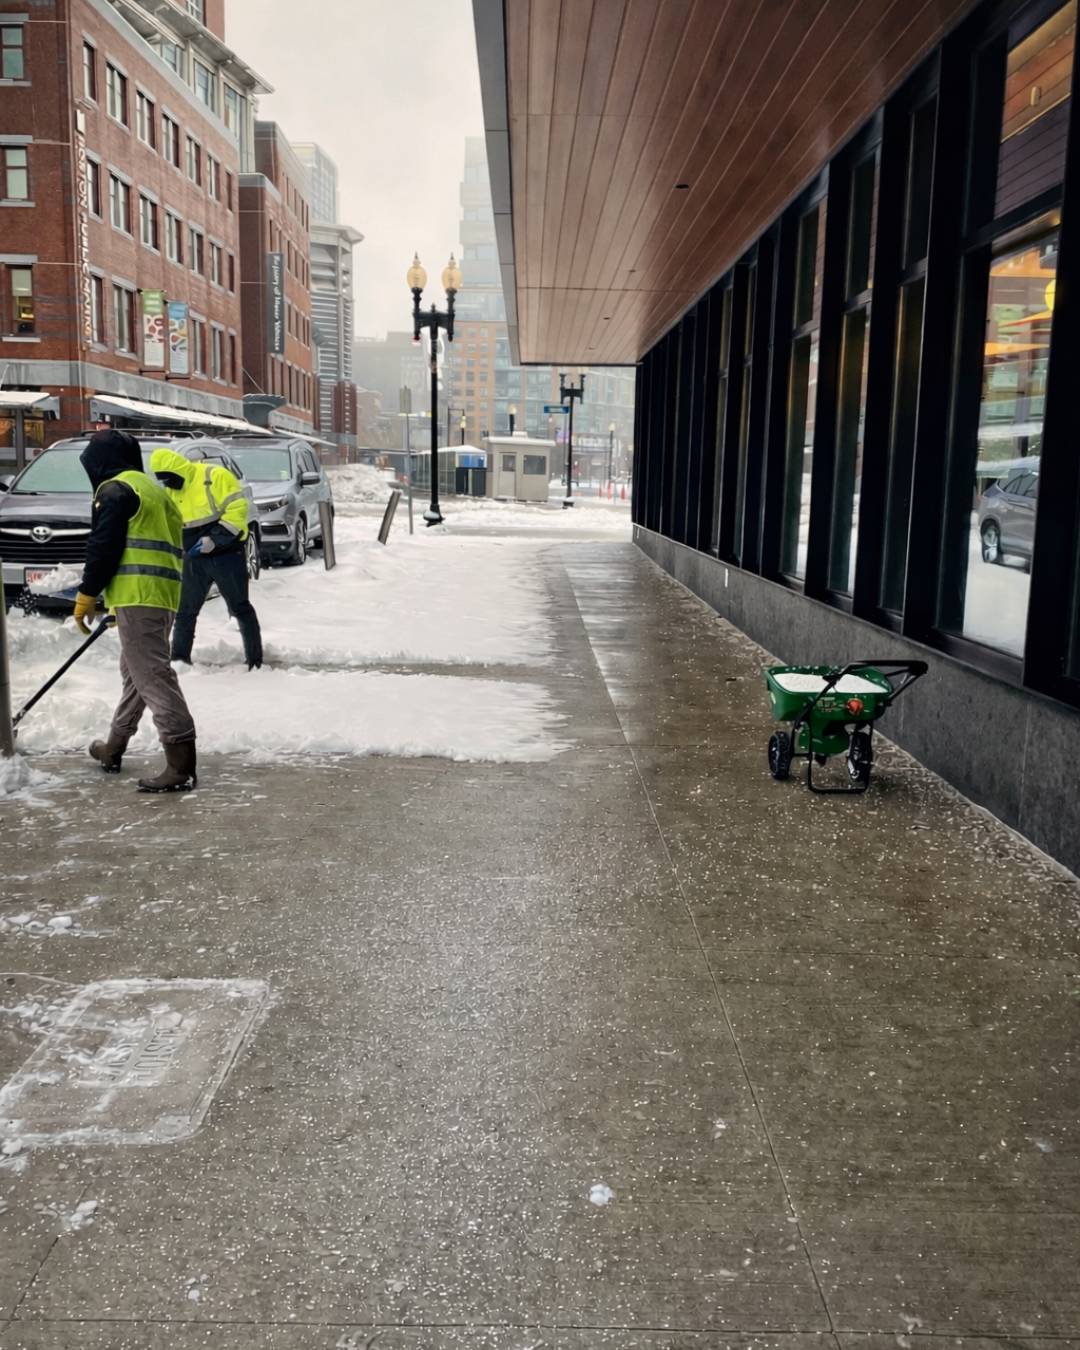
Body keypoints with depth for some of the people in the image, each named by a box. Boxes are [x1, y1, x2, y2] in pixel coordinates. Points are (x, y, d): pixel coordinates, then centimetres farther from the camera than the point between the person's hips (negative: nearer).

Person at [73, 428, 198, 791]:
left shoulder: (115, 490, -4)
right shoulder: (150, 488, 26)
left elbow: (104, 547, -12)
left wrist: (86, 594, -4)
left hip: (138, 596, -10)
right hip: (163, 595, 10)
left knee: (152, 674, -14)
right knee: (135, 672, 19)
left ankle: (181, 760, -20)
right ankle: (113, 748, 33)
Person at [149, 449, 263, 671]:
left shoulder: (216, 476, -15)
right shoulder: (171, 491, 9)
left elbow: (238, 509, -19)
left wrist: (215, 538, -23)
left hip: (227, 554, -6)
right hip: (194, 558, 6)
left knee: (240, 608, 0)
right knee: (185, 609, 8)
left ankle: (255, 659, 7)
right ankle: (179, 658, 20)